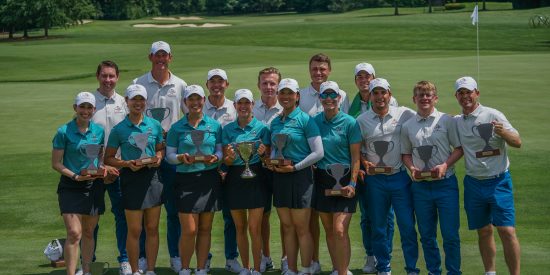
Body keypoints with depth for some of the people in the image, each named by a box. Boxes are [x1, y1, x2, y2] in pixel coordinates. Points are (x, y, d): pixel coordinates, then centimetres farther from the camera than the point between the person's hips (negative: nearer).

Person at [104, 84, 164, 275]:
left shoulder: (155, 125, 6)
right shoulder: (119, 129, -2)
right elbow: (108, 158, 1)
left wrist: (158, 158, -6)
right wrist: (127, 163, -15)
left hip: (152, 177, 3)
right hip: (131, 179, -3)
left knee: (152, 228, 8)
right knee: (134, 230, 1)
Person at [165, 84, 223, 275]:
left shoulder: (214, 125, 7)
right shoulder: (177, 128, 4)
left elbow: (221, 150, 11)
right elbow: (169, 155, 5)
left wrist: (215, 158, -11)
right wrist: (181, 158, -15)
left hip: (209, 179, 2)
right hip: (186, 180, -2)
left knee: (205, 228, 7)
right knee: (189, 230, -6)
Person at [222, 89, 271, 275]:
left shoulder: (261, 128, 0)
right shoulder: (228, 129, 7)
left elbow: (268, 157, 2)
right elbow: (225, 161, 5)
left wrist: (263, 153, -20)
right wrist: (230, 157, -17)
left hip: (255, 177, -3)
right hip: (234, 179, 3)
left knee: (254, 228, -5)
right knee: (240, 227, 11)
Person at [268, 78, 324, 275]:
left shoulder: (305, 120, -7)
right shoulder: (275, 122, 12)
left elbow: (318, 152, -11)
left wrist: (295, 167, -15)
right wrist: (272, 162, 1)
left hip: (300, 176, -6)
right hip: (279, 177, 6)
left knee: (301, 228, -2)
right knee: (287, 227, 10)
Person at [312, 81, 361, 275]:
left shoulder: (349, 123, -7)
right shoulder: (314, 121, 4)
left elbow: (355, 156, -6)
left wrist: (352, 184, -13)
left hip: (344, 179, -4)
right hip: (322, 179, 4)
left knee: (340, 230, -13)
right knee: (328, 230, 11)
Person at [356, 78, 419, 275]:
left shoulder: (405, 114, -2)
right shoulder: (362, 120, 3)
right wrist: (365, 162, -9)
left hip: (400, 177, -1)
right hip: (375, 179, 2)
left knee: (407, 226, -1)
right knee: (378, 227, 9)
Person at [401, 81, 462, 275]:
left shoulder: (447, 120, -1)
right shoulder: (408, 126, 6)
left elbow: (459, 148, 1)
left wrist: (445, 165, -13)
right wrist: (412, 168, -5)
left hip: (446, 184, -3)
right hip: (420, 186, 3)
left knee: (450, 234, -1)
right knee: (427, 235, 11)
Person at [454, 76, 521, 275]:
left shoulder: (493, 115, -6)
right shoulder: (455, 121, 6)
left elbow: (518, 142, -8)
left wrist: (503, 132, -27)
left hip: (499, 182, -4)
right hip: (473, 183, 4)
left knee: (507, 231, -10)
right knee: (484, 231, 11)